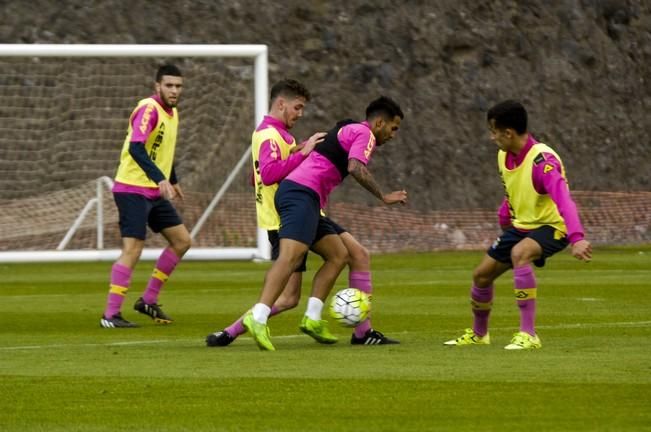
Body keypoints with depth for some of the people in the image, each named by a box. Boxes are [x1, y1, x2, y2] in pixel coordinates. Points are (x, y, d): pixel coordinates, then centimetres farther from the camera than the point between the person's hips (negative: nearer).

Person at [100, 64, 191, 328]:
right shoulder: (149, 110, -17)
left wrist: (173, 181, 33)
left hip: (155, 193, 9)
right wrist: (160, 178, -40)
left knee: (182, 241, 10)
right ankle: (110, 315, -11)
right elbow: (135, 148, -30)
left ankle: (149, 300, 17)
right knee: (132, 250, -14)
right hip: (133, 190, -9)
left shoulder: (172, 113, 12)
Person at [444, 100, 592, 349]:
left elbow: (563, 200, -40)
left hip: (551, 226, -8)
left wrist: (576, 238, -51)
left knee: (519, 253, -37)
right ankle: (478, 334, 38)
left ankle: (528, 335, -33)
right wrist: (503, 222, 10)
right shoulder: (504, 156, -1)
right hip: (520, 226, 8)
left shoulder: (542, 160, -28)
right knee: (482, 274, 9)